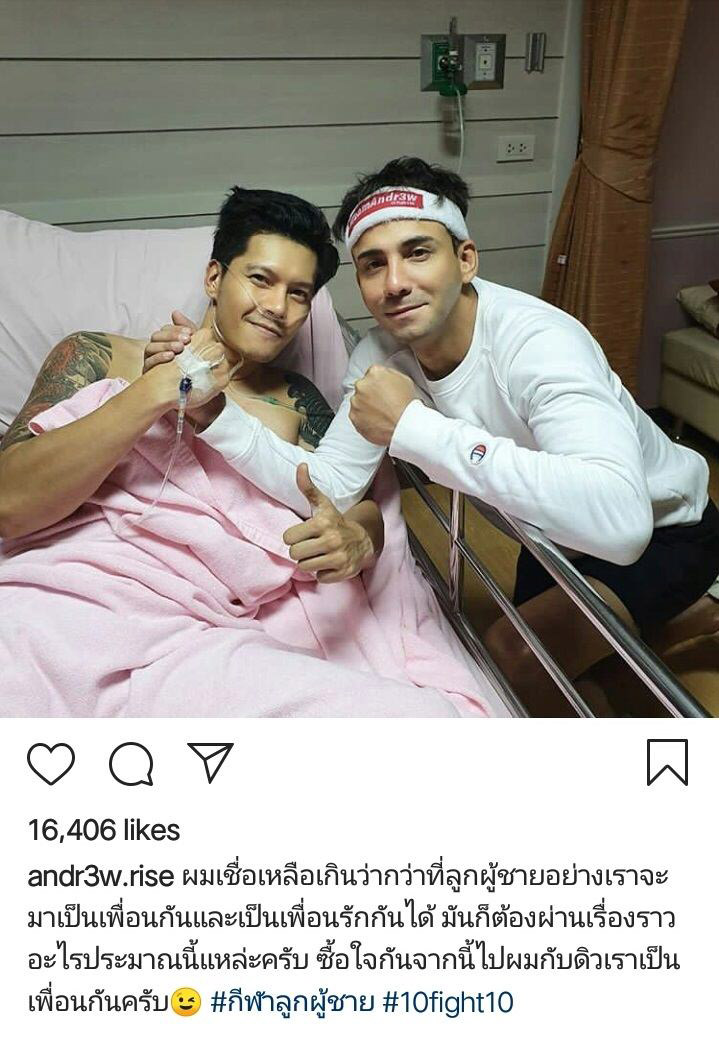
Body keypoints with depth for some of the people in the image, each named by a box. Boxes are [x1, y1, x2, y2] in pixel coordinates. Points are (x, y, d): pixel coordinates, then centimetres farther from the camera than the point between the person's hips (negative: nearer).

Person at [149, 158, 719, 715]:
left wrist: (412, 426, -50)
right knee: (535, 638, 25)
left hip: (661, 529, -7)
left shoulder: (538, 343, -39)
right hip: (559, 525, 7)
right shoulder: (383, 353, -18)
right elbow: (327, 488, -17)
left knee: (515, 655, -23)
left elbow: (619, 520, -55)